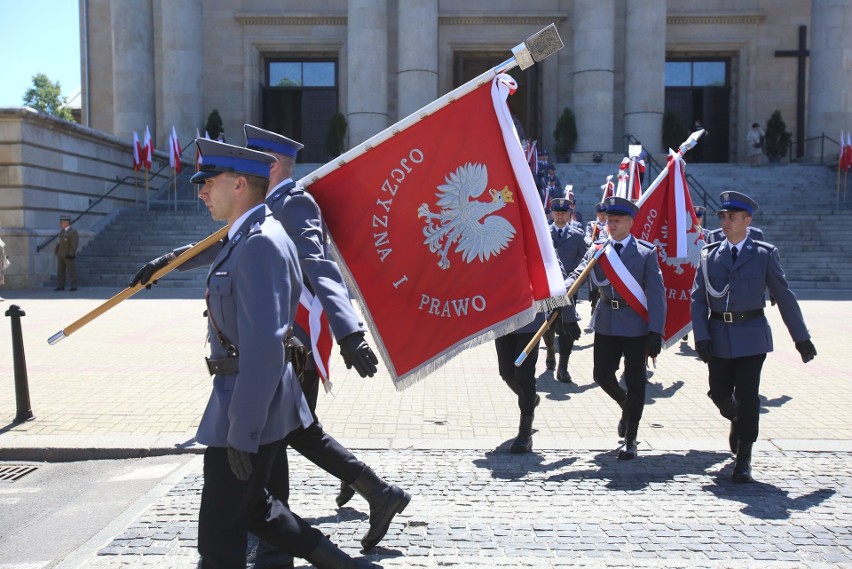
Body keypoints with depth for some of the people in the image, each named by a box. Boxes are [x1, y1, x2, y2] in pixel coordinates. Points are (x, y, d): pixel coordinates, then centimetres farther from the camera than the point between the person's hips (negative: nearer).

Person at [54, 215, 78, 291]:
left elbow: (75, 244, -16)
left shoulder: (73, 232, -11)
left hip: (69, 255, -8)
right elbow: (59, 242, 18)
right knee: (60, 271, 5)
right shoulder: (62, 231, 14)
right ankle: (60, 286, 8)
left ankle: (73, 286, -1)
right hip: (61, 255, 8)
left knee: (71, 271, -4)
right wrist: (57, 252, 12)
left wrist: (71, 254, -22)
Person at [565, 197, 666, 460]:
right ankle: (626, 406, 40)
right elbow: (576, 276, -6)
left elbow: (657, 293, -7)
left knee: (635, 380, 3)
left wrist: (656, 332, -14)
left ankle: (630, 439, 18)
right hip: (606, 322, 3)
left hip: (636, 324, -3)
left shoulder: (646, 252, -5)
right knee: (602, 374, 6)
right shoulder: (596, 250, 4)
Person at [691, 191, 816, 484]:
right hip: (718, 335, 2)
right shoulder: (709, 254, 4)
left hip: (751, 334, -2)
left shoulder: (765, 254, -2)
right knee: (719, 392, 9)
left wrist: (802, 338, 4)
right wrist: (701, 336, -7)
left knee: (747, 395, -4)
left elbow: (784, 297, 2)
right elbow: (697, 298, 2)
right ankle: (737, 422, 44)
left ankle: (744, 459, 10)